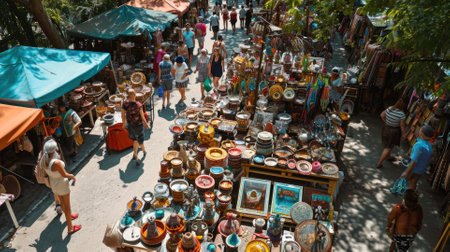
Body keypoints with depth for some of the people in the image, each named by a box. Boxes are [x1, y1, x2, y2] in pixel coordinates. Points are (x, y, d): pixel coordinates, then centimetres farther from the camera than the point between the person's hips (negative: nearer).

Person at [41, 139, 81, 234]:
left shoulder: (43, 161, -14)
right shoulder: (56, 162, -36)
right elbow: (64, 175, -24)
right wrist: (73, 176, -5)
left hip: (53, 184, 7)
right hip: (62, 184, -7)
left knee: (62, 202, 30)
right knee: (67, 206, 10)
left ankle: (69, 216, 55)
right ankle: (70, 228, 22)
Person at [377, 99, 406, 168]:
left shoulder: (389, 108, -11)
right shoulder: (402, 114, -25)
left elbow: (382, 115, 4)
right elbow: (402, 126, -16)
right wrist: (403, 134, -2)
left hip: (386, 128, 6)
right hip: (394, 132, -5)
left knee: (387, 144, 29)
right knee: (388, 148, 8)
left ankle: (388, 156, 53)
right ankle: (379, 163, 11)